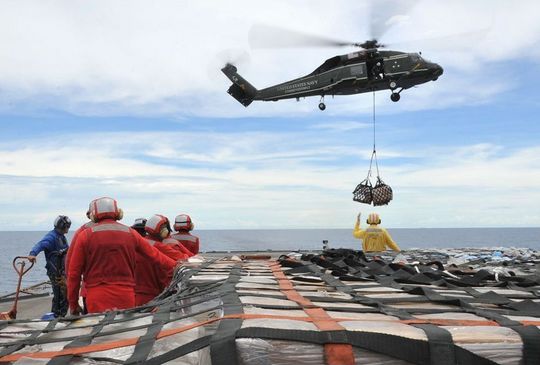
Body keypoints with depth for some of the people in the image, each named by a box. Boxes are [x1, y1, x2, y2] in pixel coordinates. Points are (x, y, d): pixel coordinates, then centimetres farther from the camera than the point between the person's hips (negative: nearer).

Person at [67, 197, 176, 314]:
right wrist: (176, 266, 26)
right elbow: (155, 256, 12)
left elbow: (74, 272, 1)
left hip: (97, 298, -2)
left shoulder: (85, 235, 0)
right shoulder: (130, 234, 6)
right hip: (126, 297, 2)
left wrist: (73, 303, 10)